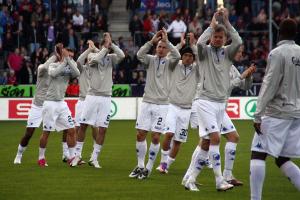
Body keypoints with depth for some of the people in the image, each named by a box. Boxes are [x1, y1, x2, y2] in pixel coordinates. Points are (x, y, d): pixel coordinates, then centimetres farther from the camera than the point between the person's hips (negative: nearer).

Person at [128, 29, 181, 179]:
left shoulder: (169, 62, 4)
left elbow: (177, 56, -18)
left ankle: (149, 168, 4)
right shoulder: (151, 60, 8)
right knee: (140, 134, 0)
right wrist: (152, 41, -16)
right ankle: (140, 166, 13)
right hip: (147, 102, 2)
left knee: (155, 137, -5)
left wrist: (166, 40, -15)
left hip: (162, 105, -2)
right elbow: (140, 55, -12)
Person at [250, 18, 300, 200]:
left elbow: (269, 86, -13)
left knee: (258, 154, -3)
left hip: (277, 113, -6)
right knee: (283, 159, 13)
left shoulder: (278, 53, -9)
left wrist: (258, 115, -12)